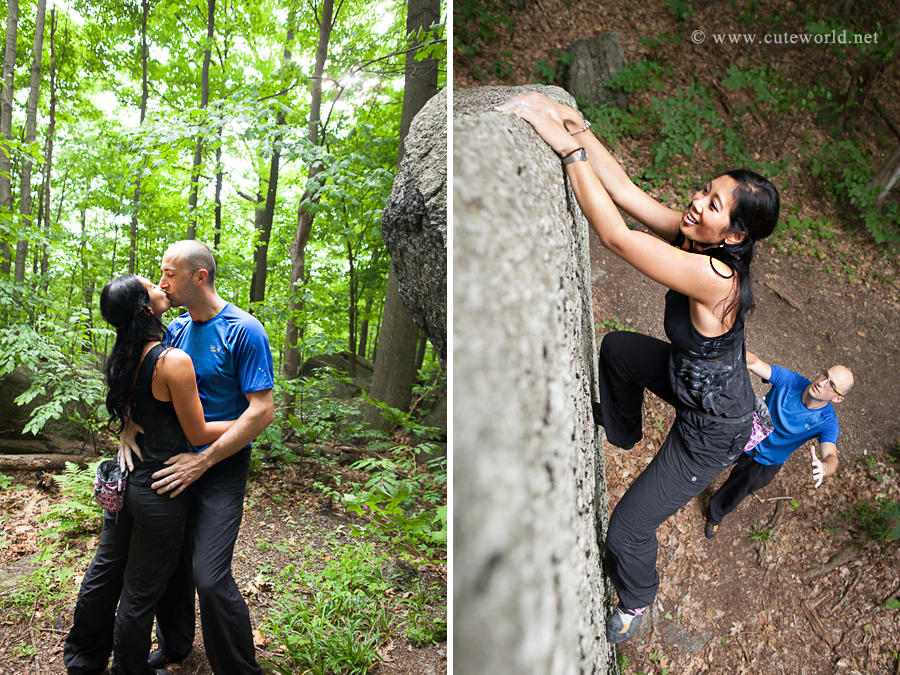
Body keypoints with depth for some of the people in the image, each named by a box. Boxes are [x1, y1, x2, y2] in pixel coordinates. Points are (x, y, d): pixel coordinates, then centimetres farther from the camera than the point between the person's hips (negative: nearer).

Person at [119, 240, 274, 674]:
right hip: (176, 459, 7)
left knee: (209, 577, -11)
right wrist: (129, 423, -7)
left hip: (222, 467, -6)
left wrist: (202, 462, -20)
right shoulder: (177, 329, 7)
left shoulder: (243, 331, -15)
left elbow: (262, 412, -18)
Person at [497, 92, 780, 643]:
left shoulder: (713, 276, -39)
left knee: (627, 530, 1)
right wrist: (578, 127, -25)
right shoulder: (693, 237, -14)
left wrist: (569, 146, -37)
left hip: (712, 430, -8)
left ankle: (636, 600, 35)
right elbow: (624, 190, -16)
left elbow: (615, 236, -41)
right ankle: (621, 432, 50)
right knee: (616, 347, 27)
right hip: (689, 373, 9)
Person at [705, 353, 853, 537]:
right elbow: (752, 362, -42)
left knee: (731, 496, 15)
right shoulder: (789, 380, -29)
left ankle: (714, 517, 49)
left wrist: (824, 467, -69)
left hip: (766, 464, 0)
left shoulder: (827, 422, -29)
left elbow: (832, 458, -43)